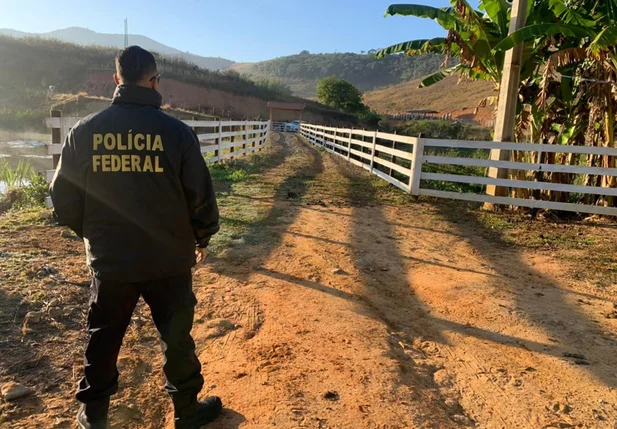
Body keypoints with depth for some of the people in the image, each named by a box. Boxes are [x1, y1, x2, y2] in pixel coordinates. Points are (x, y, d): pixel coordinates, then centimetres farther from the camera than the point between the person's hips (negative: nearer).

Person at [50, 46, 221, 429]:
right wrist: (202, 238, 10)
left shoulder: (84, 131, -4)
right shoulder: (176, 131, -11)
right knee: (177, 339, 15)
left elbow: (63, 196, 3)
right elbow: (200, 195, -8)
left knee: (103, 341, 19)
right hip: (169, 260, -2)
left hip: (109, 260, 2)